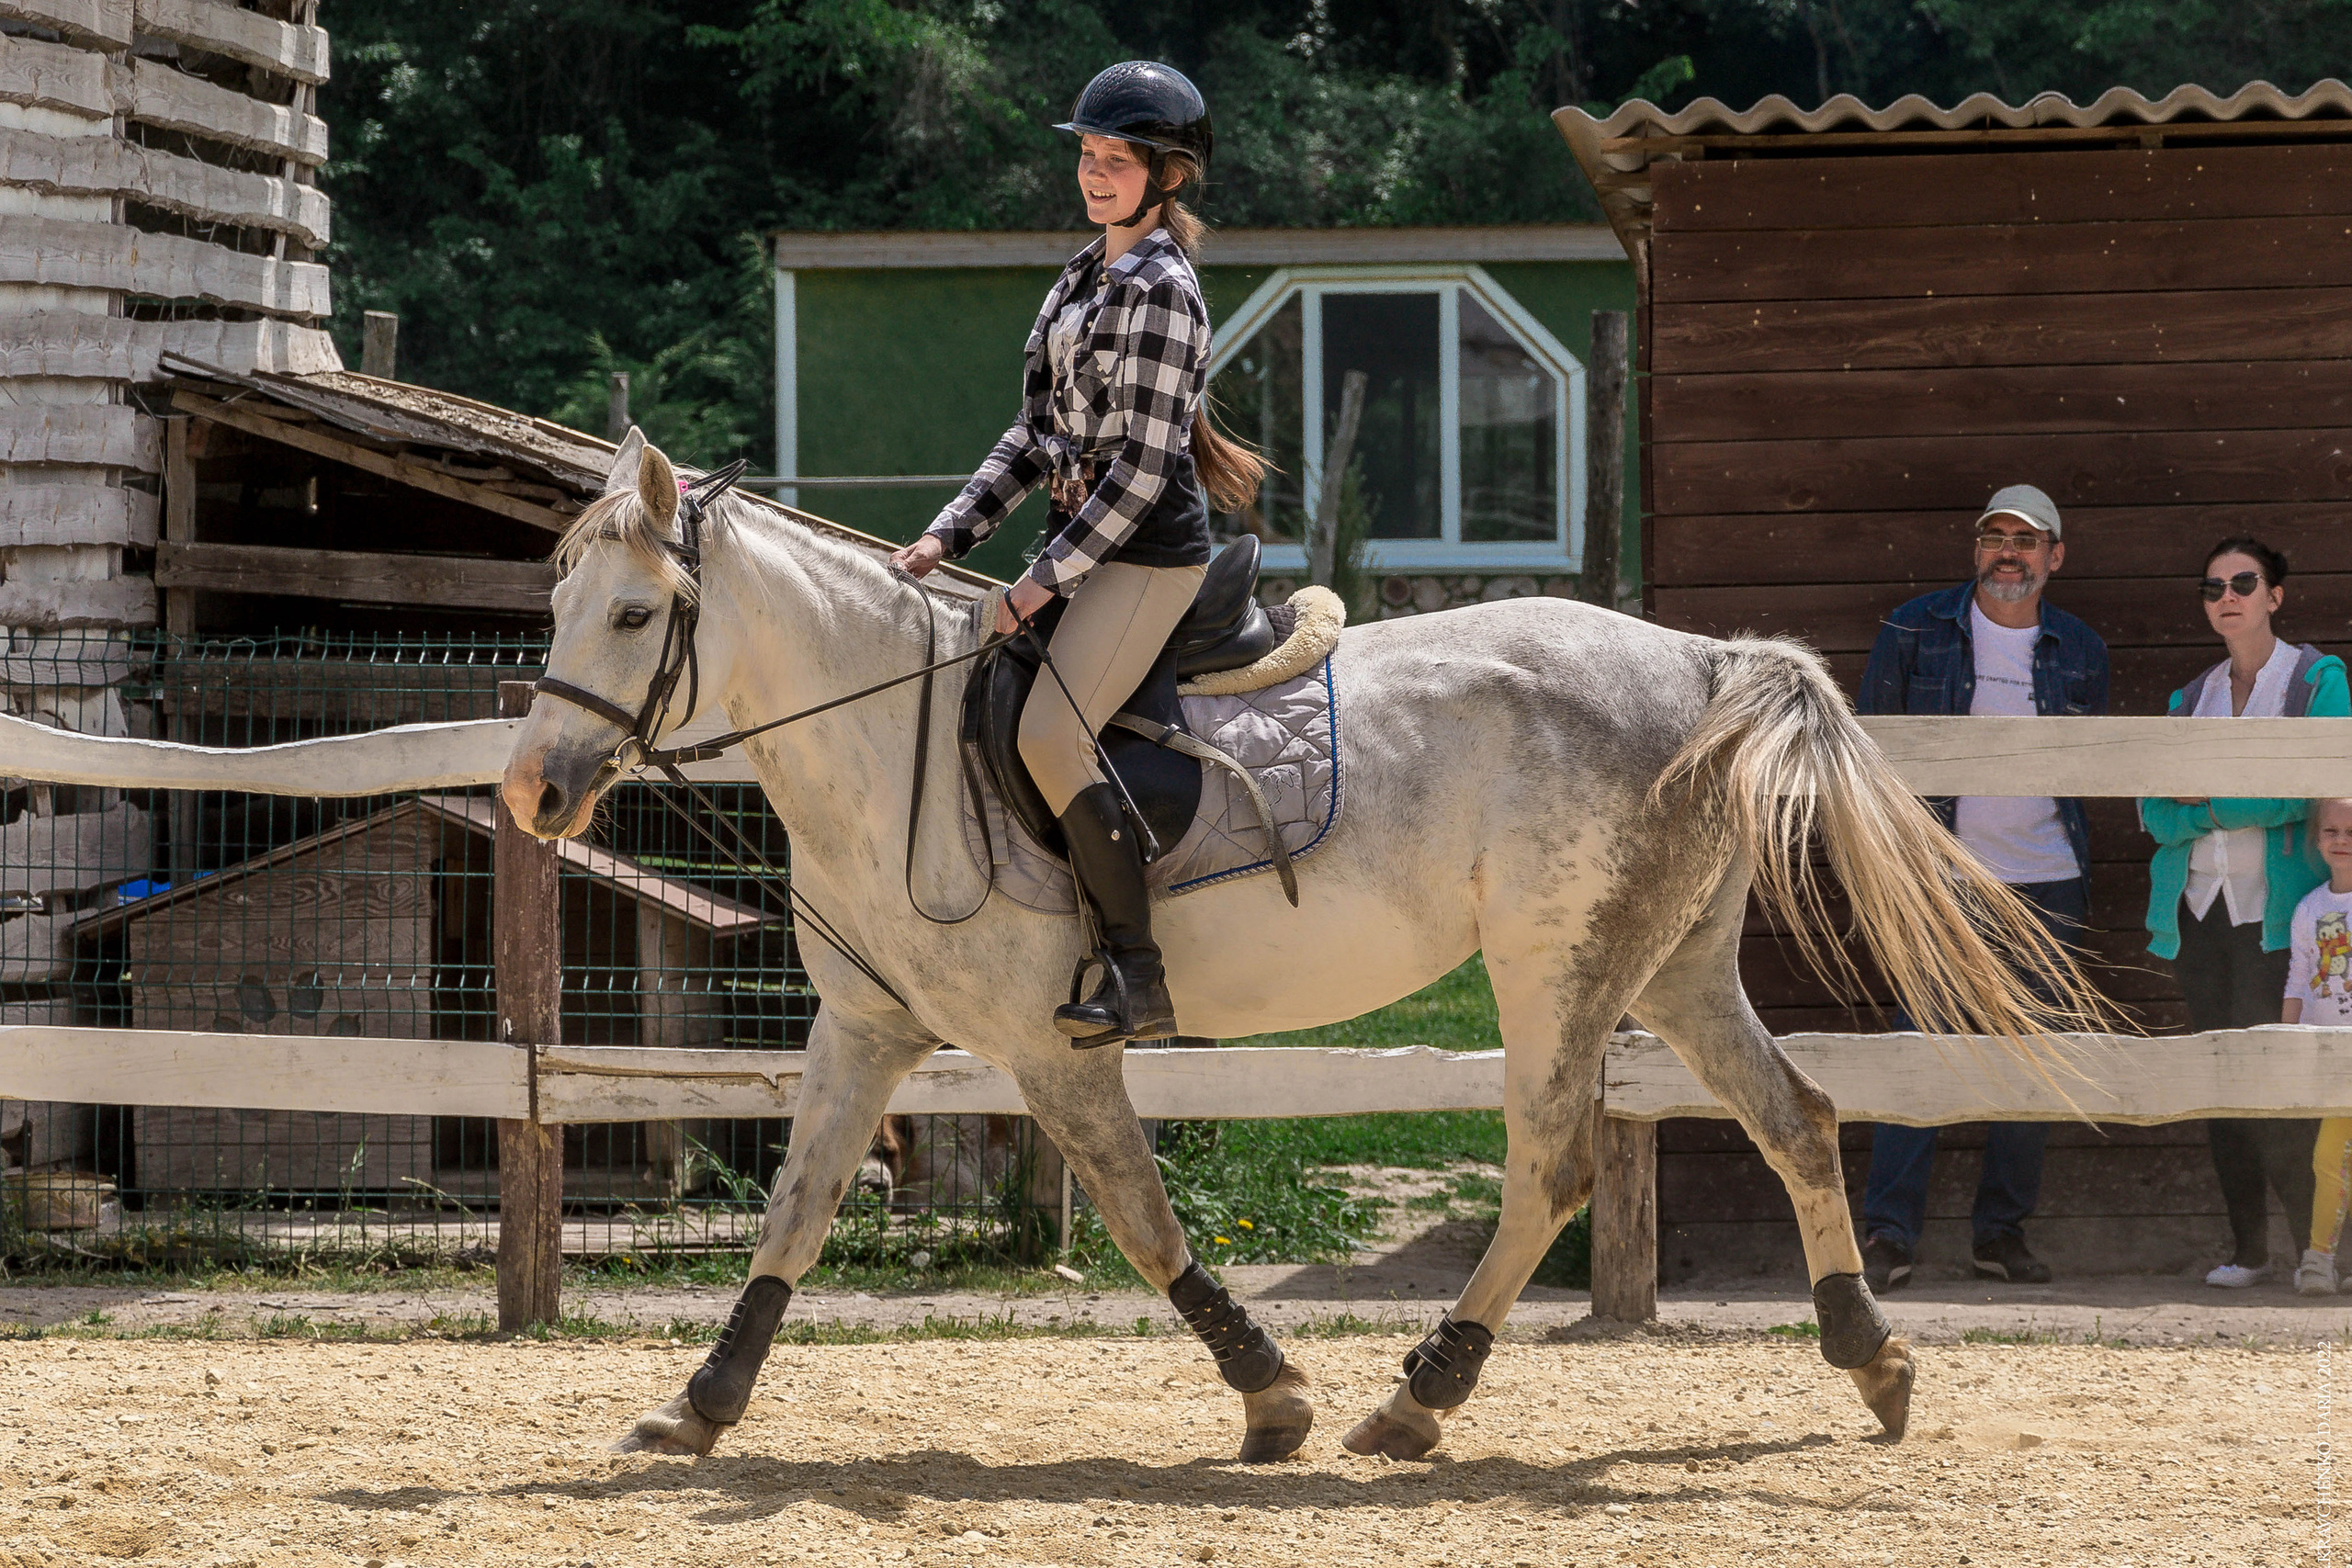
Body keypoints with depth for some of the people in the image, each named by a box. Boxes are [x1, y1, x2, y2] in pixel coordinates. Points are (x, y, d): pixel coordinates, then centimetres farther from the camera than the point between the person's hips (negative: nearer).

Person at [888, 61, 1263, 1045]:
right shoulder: (1088, 276, 14)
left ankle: (1139, 979, -19)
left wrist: (1046, 578, -17)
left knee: (1050, 734, -22)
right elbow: (1039, 436, 17)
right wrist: (951, 534, 8)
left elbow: (1144, 464, -18)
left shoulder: (1159, 291, -15)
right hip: (1085, 540, 10)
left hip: (1150, 555, -10)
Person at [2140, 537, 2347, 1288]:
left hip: (2275, 910, -5)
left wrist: (2209, 797, -9)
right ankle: (2248, 1247, 8)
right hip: (2198, 908, 5)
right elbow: (2155, 812, 5)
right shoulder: (2190, 701, 15)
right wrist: (2245, 805, -11)